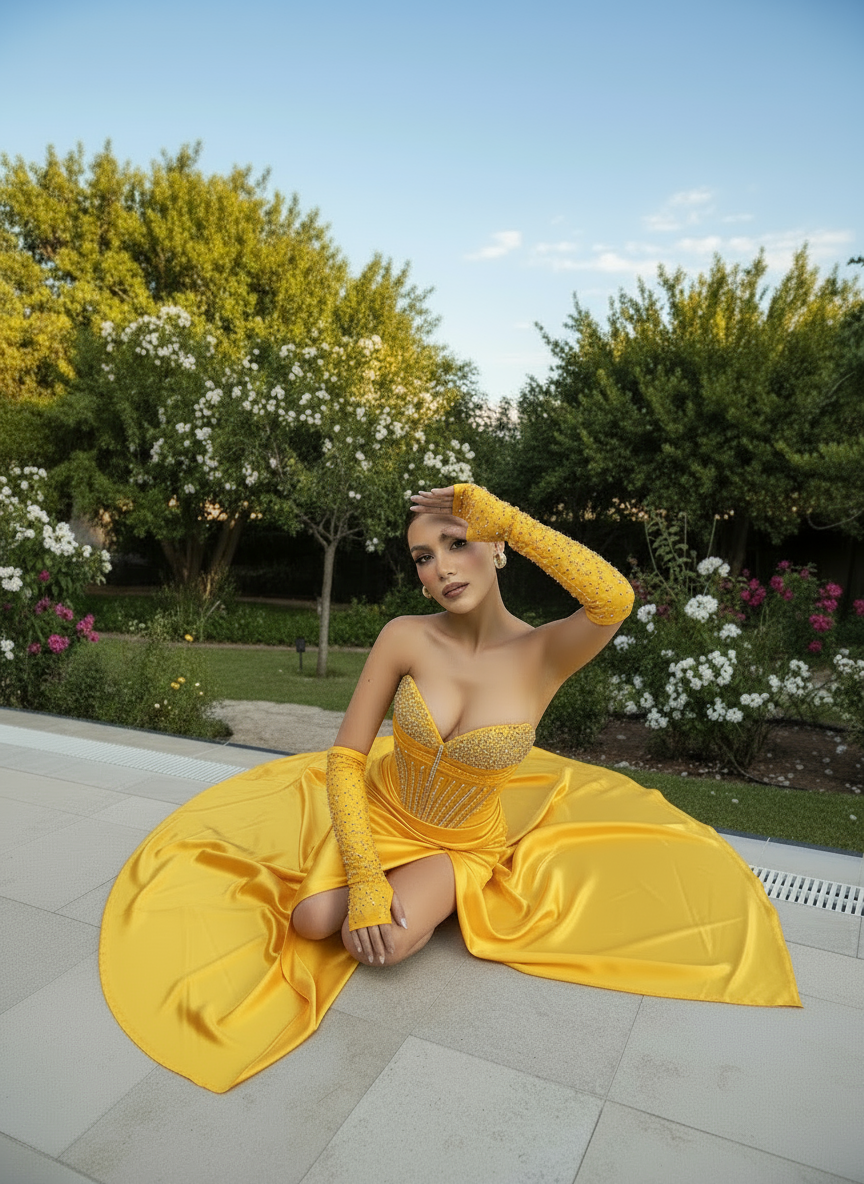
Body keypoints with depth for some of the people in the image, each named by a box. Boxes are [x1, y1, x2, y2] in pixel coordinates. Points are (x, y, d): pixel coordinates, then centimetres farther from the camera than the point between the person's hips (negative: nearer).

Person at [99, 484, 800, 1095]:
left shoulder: (544, 654, -23)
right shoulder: (405, 638, -21)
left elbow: (615, 599, -47)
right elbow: (345, 758, -16)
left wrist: (504, 517, -41)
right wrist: (365, 881, -22)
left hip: (467, 843, -1)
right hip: (380, 811, 2)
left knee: (390, 945, -23)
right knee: (313, 920, -17)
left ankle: (435, 896, 13)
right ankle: (397, 887, 17)